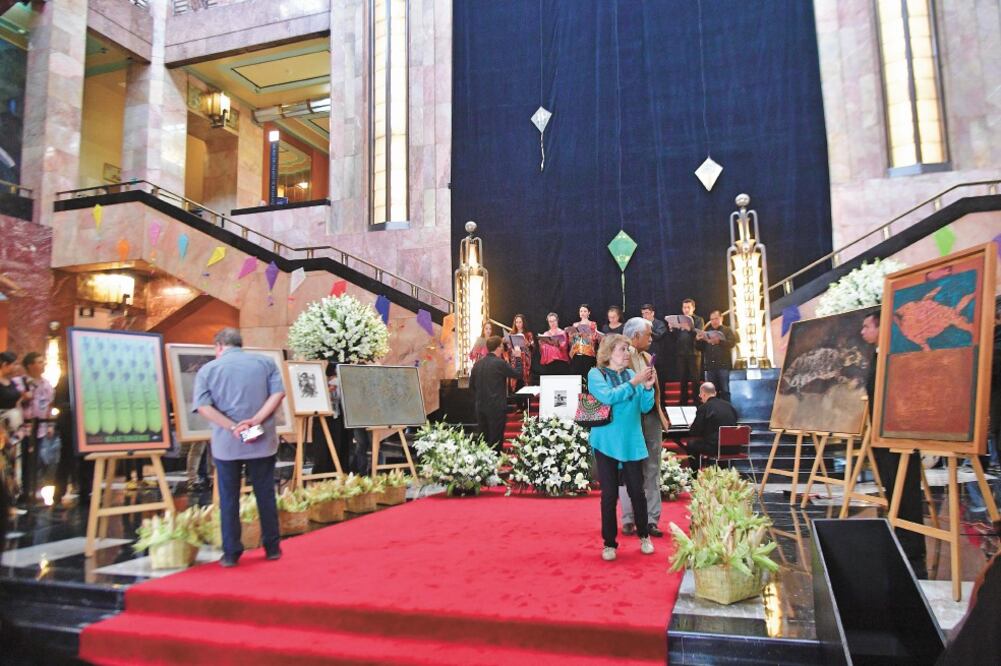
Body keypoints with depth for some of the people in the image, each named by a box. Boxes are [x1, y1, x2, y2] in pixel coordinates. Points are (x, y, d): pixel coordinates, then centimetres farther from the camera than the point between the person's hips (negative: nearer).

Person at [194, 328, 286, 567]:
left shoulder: (207, 369, 1)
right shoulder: (265, 362, 4)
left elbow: (203, 406, -10)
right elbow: (278, 393, -8)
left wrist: (233, 427, -15)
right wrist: (256, 421, -14)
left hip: (226, 444, -1)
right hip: (262, 442, 1)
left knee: (229, 499, 11)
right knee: (265, 495, 12)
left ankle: (231, 554, 15)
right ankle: (272, 548, 20)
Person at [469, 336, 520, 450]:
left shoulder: (477, 363, 4)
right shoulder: (499, 363, -14)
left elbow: (471, 384, 12)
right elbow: (517, 374, -4)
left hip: (481, 406, 6)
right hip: (497, 407, -6)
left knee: (483, 439, 14)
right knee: (495, 440, 1)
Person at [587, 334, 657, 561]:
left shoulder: (632, 374, 7)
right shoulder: (596, 374, -3)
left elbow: (645, 407, 4)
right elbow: (608, 397, -21)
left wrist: (648, 387, -12)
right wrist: (634, 383, -23)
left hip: (632, 442, 3)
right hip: (607, 442, -3)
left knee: (637, 490, 5)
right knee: (609, 493, 3)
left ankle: (644, 536, 27)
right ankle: (609, 543, 16)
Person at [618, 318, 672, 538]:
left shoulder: (647, 357, 16)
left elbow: (655, 389, 19)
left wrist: (661, 414, 11)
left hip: (651, 418, 7)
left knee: (652, 471, 9)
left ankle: (651, 520, 15)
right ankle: (628, 520, 12)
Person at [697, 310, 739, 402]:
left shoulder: (727, 330, 9)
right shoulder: (707, 332, 19)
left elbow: (732, 343, -9)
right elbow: (700, 348, 15)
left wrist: (719, 341, -24)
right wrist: (699, 340, -6)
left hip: (723, 365, -3)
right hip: (710, 366, 3)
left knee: (725, 391, -4)